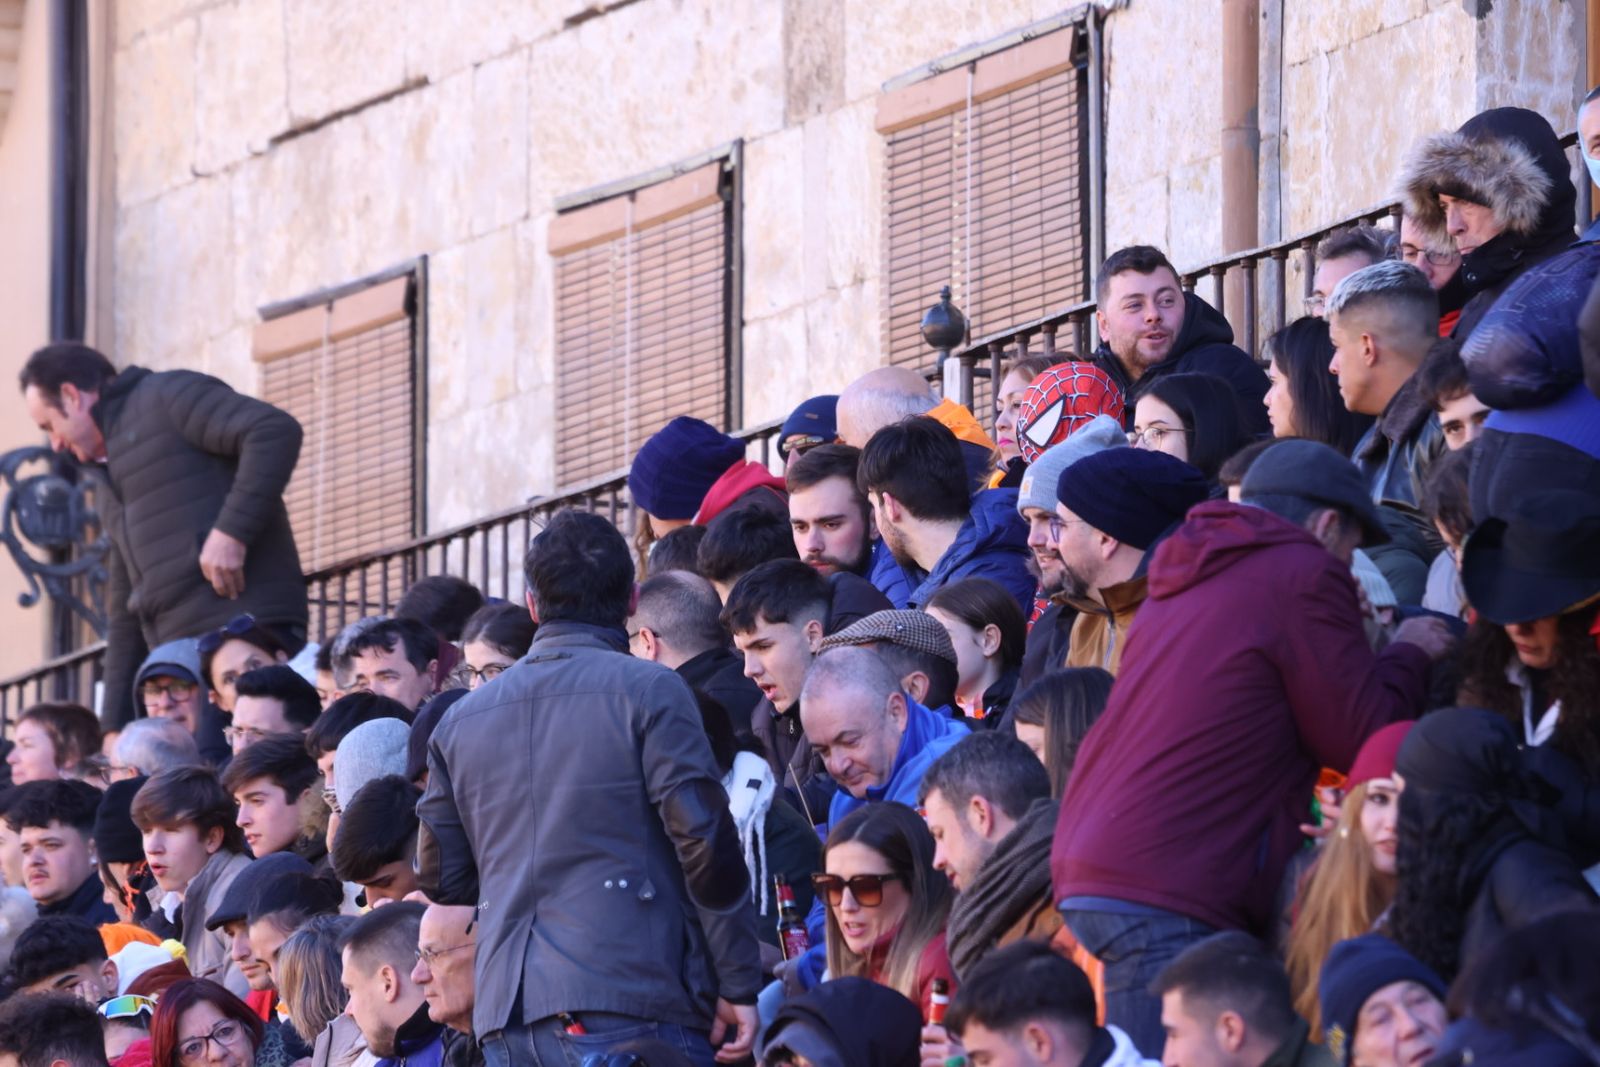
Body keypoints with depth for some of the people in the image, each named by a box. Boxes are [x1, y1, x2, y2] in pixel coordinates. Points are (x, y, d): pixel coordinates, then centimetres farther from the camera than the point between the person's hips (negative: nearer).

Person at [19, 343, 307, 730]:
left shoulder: (168, 396, 3)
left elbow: (276, 432, -12)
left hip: (246, 629, -9)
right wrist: (115, 724, 22)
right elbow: (125, 616, 30)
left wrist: (231, 531, -20)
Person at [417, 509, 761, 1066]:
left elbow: (440, 880, 19)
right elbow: (704, 839, -7)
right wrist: (739, 984, -2)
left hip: (506, 1019, 5)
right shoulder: (648, 691, -1)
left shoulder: (461, 721, 15)